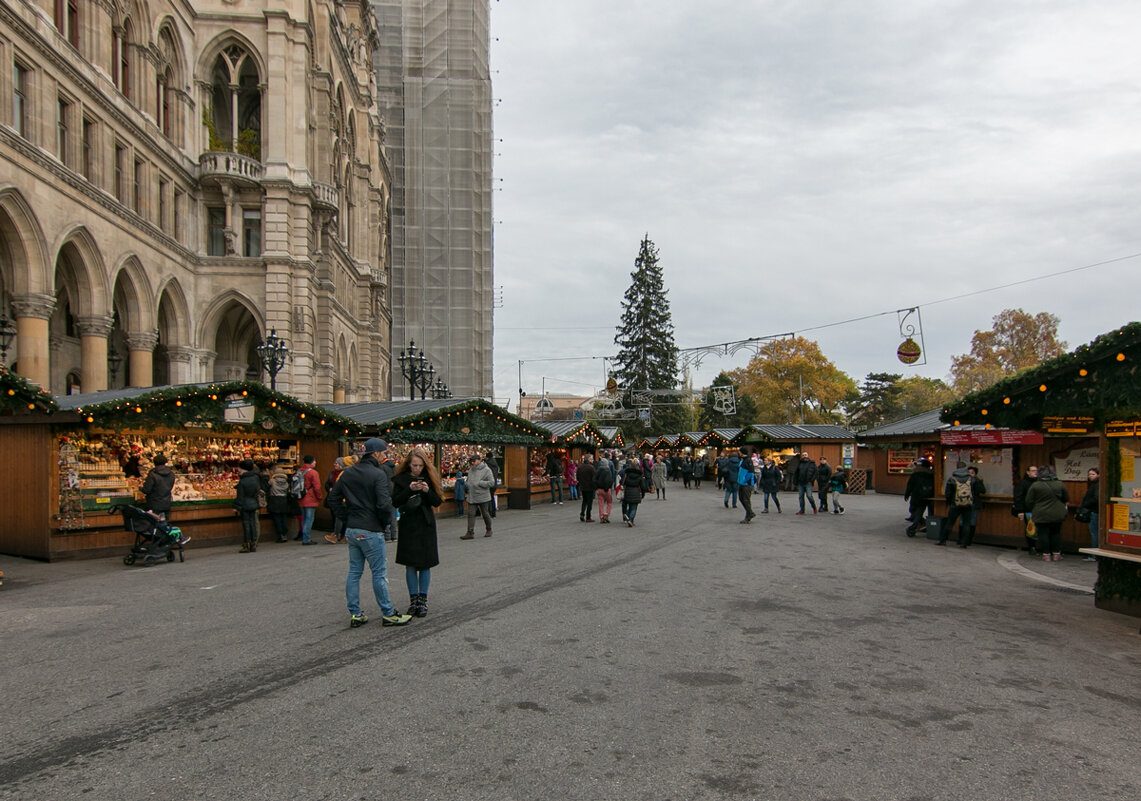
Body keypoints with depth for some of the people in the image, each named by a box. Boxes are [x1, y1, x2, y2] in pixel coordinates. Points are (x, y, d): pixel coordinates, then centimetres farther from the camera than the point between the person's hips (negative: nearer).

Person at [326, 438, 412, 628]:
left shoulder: (347, 473, 9)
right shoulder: (378, 475, -14)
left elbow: (334, 500, 14)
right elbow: (384, 504, -21)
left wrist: (347, 517, 13)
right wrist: (385, 522, -4)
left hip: (351, 530, 7)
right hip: (371, 531, -7)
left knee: (354, 572, 12)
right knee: (379, 574, 1)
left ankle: (355, 614, 16)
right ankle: (388, 614, 9)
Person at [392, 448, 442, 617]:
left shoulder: (429, 478, 3)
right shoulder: (401, 479, 0)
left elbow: (437, 502, 1)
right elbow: (395, 502, -7)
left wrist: (428, 490, -17)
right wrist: (410, 489, -19)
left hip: (426, 526, 1)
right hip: (408, 526, -1)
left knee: (425, 564, 2)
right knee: (410, 565, 2)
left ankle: (423, 600, 10)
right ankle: (413, 599, 12)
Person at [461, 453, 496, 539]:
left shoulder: (486, 470, -9)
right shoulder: (471, 470, 11)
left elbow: (491, 483, -16)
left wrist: (479, 483, -18)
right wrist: (469, 485, 5)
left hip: (483, 497, -5)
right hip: (472, 497, 5)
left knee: (485, 514, 7)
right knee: (470, 514, -3)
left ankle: (489, 530, 25)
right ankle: (470, 532, -4)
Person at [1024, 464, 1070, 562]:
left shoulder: (1035, 485, -10)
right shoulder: (1060, 484, -2)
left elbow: (1029, 501, -5)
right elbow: (1066, 499, 10)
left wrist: (1031, 510, 12)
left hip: (1041, 515, -3)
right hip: (1057, 515, 3)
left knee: (1043, 534, 4)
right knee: (1056, 533, 14)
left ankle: (1046, 555, 5)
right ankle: (1056, 554, 17)